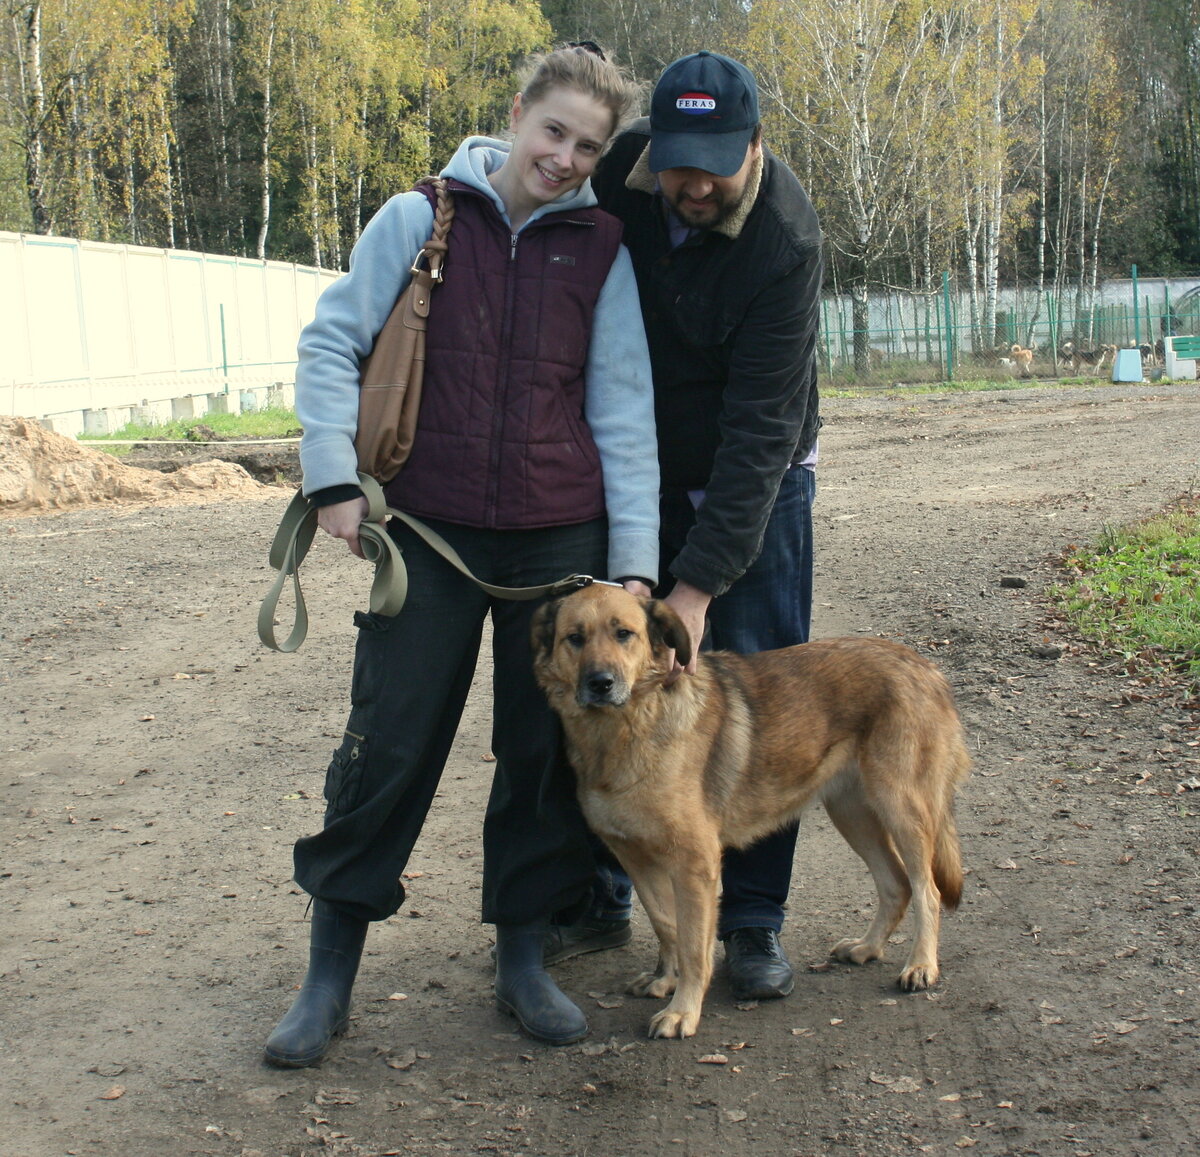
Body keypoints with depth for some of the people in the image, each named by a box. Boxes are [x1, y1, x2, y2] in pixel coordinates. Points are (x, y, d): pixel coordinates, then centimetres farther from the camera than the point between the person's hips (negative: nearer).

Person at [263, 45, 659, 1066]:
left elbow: (624, 411, 3)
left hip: (561, 539, 2)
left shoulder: (601, 249, 3)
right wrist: (334, 479, -6)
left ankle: (523, 962, 24)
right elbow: (333, 341, 3)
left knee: (547, 755, 8)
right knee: (387, 748, 0)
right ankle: (329, 976, 13)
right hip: (430, 531, -1)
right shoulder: (420, 218, -1)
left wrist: (634, 557, -1)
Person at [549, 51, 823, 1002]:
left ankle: (753, 917, 10)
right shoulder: (616, 172, -14)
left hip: (755, 486, -4)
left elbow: (760, 429, -28)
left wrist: (700, 583, -31)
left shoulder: (787, 242, -26)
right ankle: (599, 898, 20)